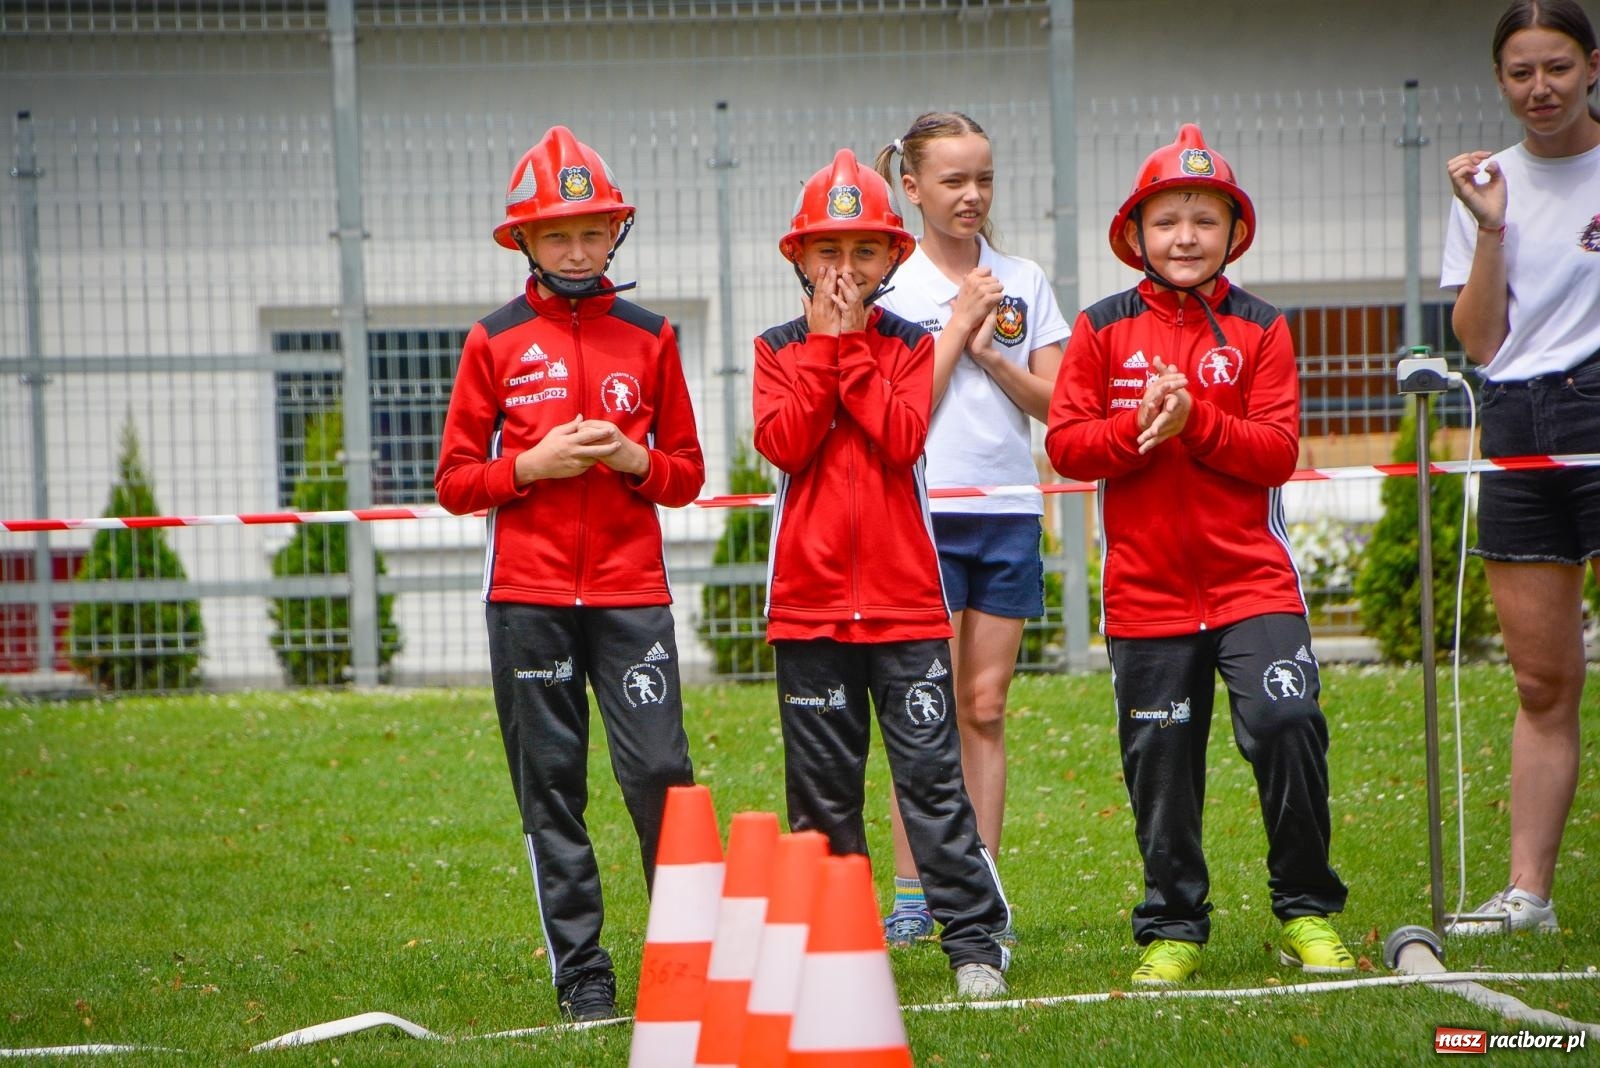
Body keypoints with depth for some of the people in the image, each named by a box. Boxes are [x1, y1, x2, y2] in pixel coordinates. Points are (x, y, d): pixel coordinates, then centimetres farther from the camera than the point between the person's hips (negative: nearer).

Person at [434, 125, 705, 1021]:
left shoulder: (649, 338, 9)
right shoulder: (495, 343, 5)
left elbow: (687, 473, 12)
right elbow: (455, 482, 5)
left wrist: (636, 461, -8)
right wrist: (532, 465, -11)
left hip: (631, 589, 0)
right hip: (529, 594, 0)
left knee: (659, 770, -10)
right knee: (551, 784, 1)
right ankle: (582, 972, 7)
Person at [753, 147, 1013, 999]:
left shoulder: (908, 345, 7)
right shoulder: (779, 350, 8)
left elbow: (903, 440, -11)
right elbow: (783, 443, -10)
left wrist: (851, 346, -10)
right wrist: (825, 342, -10)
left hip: (903, 592, -1)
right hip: (810, 596, 1)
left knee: (931, 771, -6)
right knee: (822, 785, 6)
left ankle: (975, 939, -4)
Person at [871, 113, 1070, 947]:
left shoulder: (1025, 283, 10)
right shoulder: (890, 288, 2)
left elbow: (1054, 402, 4)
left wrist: (989, 352, -9)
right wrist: (958, 327, -7)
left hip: (1010, 511, 3)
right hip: (925, 511, -3)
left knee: (985, 709, 3)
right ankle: (910, 898, -4)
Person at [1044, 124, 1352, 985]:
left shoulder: (1260, 330, 3)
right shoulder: (1104, 330, 4)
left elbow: (1277, 452, -5)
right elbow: (1066, 444, -1)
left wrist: (1194, 420, -18)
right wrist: (1138, 428, -17)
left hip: (1251, 575, -1)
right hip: (1146, 585, 1)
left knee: (1286, 723, -15)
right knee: (1160, 762, 5)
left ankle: (1306, 912, 0)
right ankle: (1172, 929, 18)